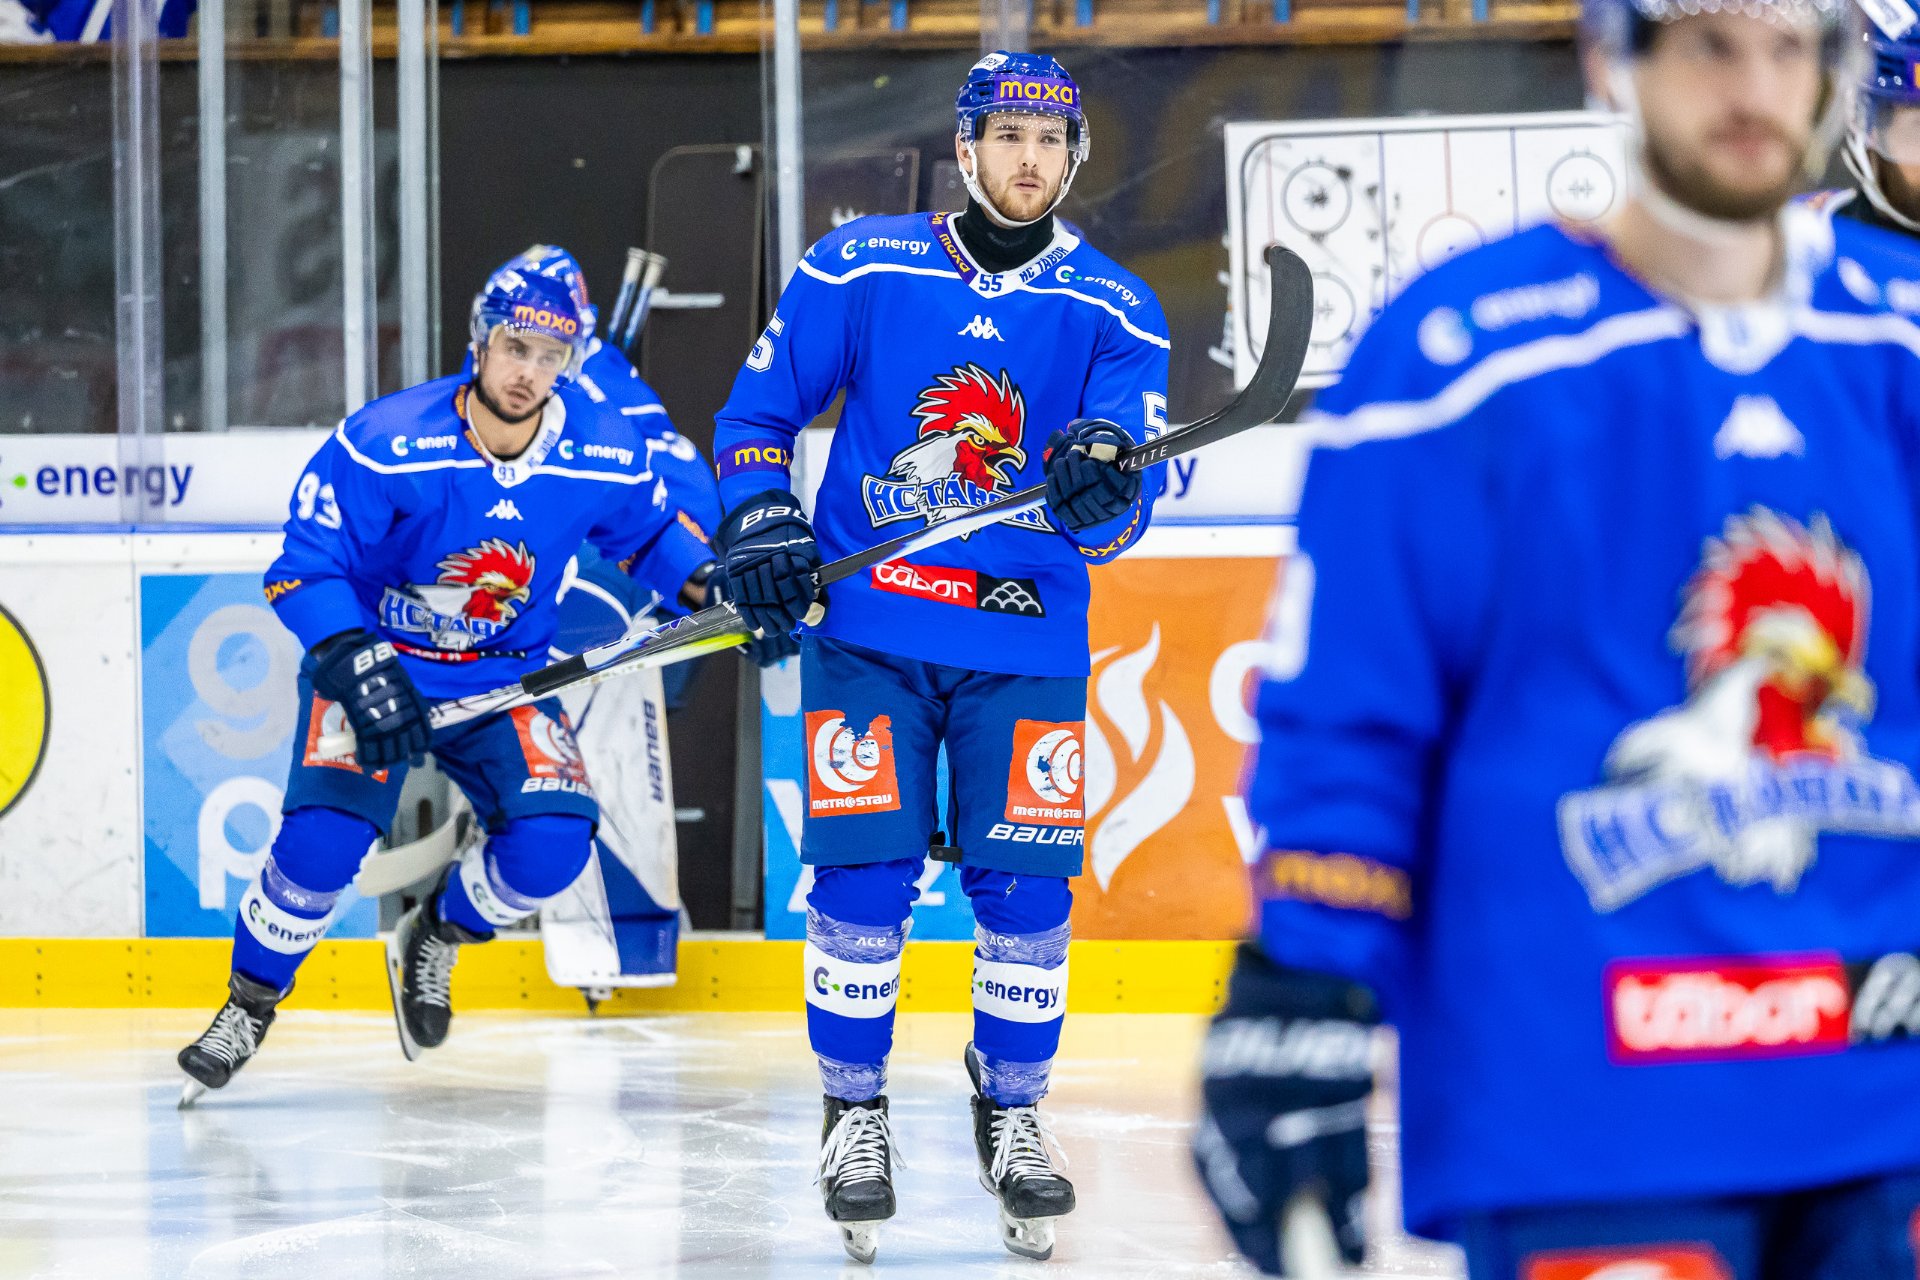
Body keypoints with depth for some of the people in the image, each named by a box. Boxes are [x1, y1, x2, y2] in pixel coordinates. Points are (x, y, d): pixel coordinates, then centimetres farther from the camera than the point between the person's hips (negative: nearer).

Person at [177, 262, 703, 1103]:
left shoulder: (604, 456, -12)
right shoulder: (386, 445, -24)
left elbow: (647, 531, 9)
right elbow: (305, 569, -21)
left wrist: (710, 588, -9)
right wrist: (355, 665, -35)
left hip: (504, 679, 3)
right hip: (370, 661, -3)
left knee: (553, 841, -21)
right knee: (323, 837, -24)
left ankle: (435, 939, 13)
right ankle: (249, 1006, 3)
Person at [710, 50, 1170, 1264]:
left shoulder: (1115, 311, 0)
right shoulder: (858, 268, 0)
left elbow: (1123, 511, -6)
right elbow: (761, 409, 8)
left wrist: (1104, 488, -29)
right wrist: (762, 522, -8)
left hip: (1026, 642, 1)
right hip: (868, 627, -1)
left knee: (1024, 888, -3)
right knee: (864, 877, -6)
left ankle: (1013, 1112, 16)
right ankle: (855, 1110, 11)